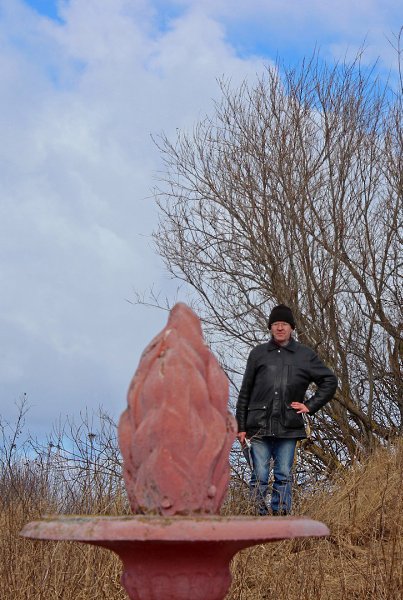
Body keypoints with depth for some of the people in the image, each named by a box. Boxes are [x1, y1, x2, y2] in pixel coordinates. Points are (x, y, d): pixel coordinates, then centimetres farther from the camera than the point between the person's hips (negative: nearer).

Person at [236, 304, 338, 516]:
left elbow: (329, 381, 17)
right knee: (259, 477, -2)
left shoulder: (305, 356, 10)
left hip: (288, 428, 0)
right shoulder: (258, 353, 9)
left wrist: (310, 405, 7)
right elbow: (245, 392, 10)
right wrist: (240, 426, 5)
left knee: (284, 476, 2)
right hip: (258, 427, 0)